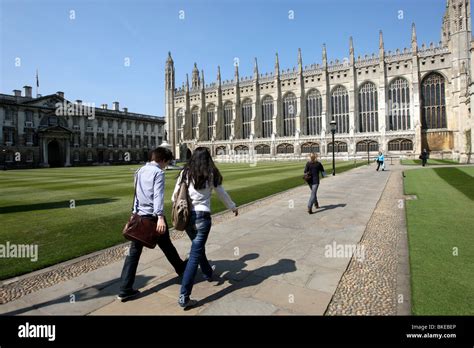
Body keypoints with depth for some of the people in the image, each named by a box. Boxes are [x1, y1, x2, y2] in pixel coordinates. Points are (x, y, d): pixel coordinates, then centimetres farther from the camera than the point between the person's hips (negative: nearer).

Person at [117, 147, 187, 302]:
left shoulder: (140, 171, 13)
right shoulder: (158, 172, -11)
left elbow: (137, 193, 17)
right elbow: (158, 195, -22)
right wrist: (160, 217, -28)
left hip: (139, 216, 6)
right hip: (153, 216, -6)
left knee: (133, 252, 5)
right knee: (166, 245, 14)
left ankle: (125, 290, 7)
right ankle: (181, 268, 36)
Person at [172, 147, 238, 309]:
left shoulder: (185, 173, 4)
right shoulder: (211, 174, -3)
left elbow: (175, 197, 6)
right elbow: (222, 194, 7)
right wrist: (233, 207, 24)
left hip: (186, 216, 5)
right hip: (202, 217, -5)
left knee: (198, 248, 26)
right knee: (194, 256, -1)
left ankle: (208, 274, 49)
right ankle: (184, 297, 1)